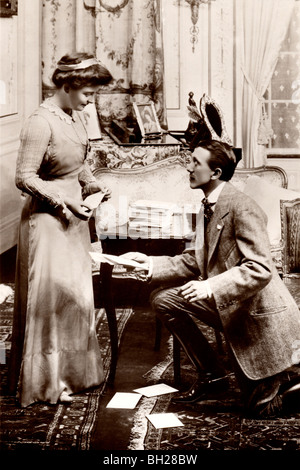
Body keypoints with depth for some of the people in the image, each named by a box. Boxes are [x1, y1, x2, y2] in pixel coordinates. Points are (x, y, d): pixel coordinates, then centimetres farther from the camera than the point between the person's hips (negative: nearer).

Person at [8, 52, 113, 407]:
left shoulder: (74, 116, 6)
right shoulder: (41, 123, -20)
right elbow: (24, 178, -20)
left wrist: (90, 183, 4)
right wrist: (65, 202, -22)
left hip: (72, 218, 9)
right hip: (47, 218, -9)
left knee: (75, 293, 15)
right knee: (51, 296, -1)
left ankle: (70, 370, 30)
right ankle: (45, 381, 13)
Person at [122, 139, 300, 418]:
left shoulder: (241, 208, -23)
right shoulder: (207, 208, 5)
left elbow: (260, 271, -30)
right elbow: (193, 262, 7)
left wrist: (211, 287, -37)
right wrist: (151, 265, -5)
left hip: (257, 312, -8)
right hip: (228, 306, 8)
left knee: (261, 408, -3)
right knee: (164, 299, -1)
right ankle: (212, 375, 8)